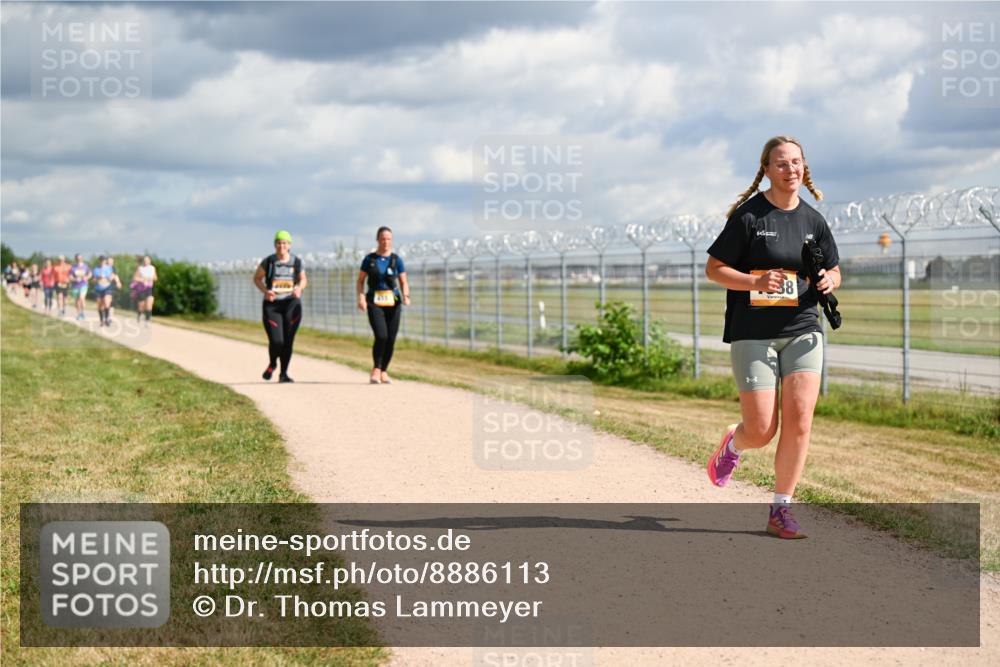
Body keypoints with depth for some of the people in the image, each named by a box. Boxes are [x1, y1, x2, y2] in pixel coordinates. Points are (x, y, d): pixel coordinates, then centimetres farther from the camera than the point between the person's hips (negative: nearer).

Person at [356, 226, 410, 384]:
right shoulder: (370, 259, 5)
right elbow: (360, 281, 8)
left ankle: (383, 372, 16)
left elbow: (403, 282, 9)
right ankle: (376, 369, -1)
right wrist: (361, 297, -8)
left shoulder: (396, 260, 7)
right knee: (381, 336, -18)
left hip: (393, 302, 2)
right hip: (374, 301, -2)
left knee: (391, 339, 0)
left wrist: (406, 296, -10)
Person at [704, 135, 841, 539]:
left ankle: (780, 510, 4)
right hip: (753, 335, -3)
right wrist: (756, 282, -20)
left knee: (799, 422, -9)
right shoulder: (748, 215, -5)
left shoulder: (813, 220, 8)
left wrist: (828, 282, -5)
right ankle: (732, 445, 33)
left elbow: (834, 272, 20)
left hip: (802, 330, 4)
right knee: (761, 432, -5)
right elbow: (713, 268, -4)